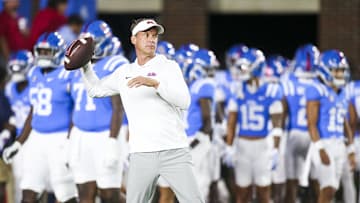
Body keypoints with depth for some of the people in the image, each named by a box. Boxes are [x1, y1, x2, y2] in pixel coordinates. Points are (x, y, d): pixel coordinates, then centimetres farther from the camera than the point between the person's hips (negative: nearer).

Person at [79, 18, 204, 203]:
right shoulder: (124, 73, 15)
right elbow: (95, 89, 29)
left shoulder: (169, 67, 3)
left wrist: (155, 83, -23)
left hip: (174, 152, -3)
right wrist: (84, 65, 15)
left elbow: (184, 102, -12)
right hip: (141, 153, 3)